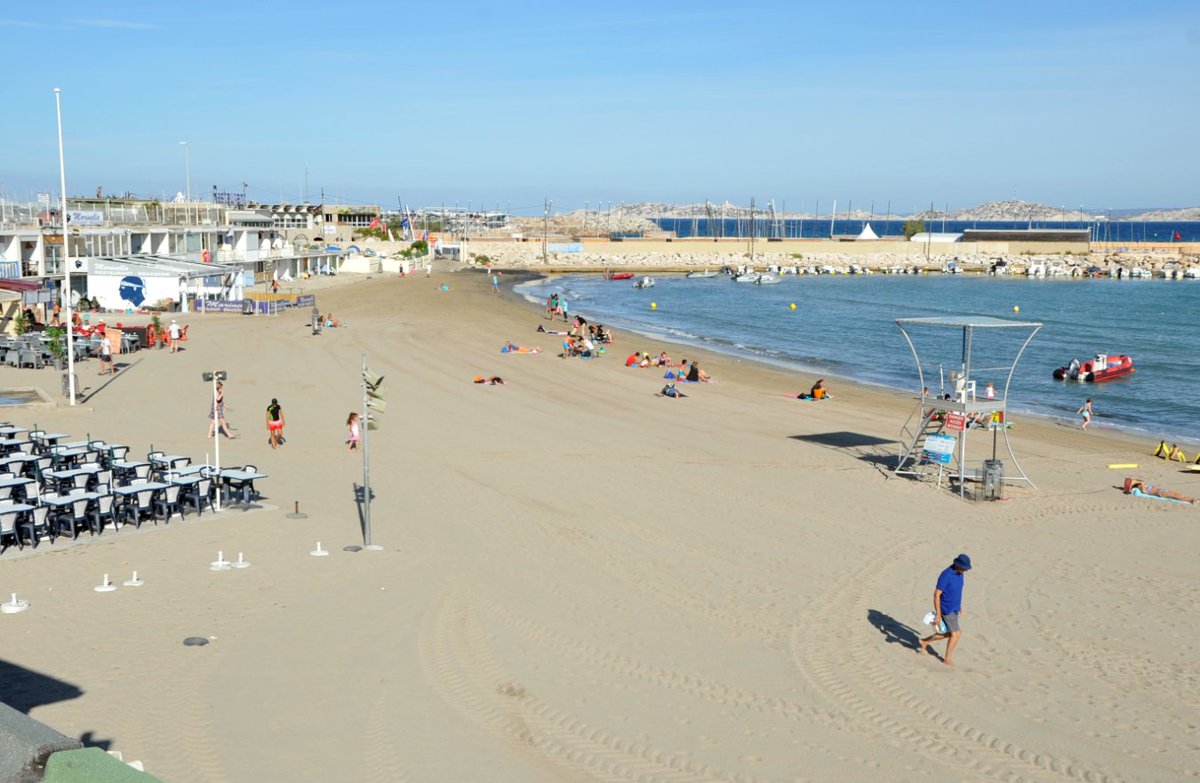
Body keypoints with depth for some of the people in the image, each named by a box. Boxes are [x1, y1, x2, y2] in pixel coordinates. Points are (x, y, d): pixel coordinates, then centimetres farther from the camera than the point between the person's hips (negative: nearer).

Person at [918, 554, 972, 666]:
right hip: (946, 610, -9)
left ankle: (924, 642, 35)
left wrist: (960, 605, 23)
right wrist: (938, 615, -22)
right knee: (956, 634, -2)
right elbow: (936, 595, -24)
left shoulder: (959, 573, 0)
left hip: (954, 608, 9)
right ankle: (948, 659, 18)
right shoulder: (945, 575, -27)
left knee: (948, 634, 18)